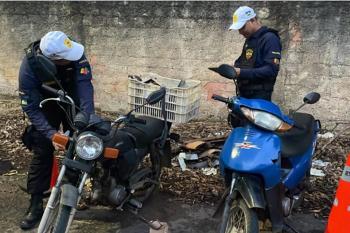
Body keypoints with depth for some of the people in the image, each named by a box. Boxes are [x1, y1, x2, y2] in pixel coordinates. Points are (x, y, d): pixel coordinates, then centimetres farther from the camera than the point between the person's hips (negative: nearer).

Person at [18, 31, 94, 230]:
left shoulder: (75, 54, -32)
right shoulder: (29, 68, -33)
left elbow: (85, 85, -37)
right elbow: (31, 108, -28)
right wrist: (51, 133, -39)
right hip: (46, 104, -2)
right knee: (42, 151, -7)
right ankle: (36, 205, 2)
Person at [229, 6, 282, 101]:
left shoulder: (270, 39, -10)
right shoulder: (249, 39, 18)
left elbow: (271, 70, -21)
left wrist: (242, 72, -25)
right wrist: (236, 68, 4)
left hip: (259, 96, -8)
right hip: (243, 94, 9)